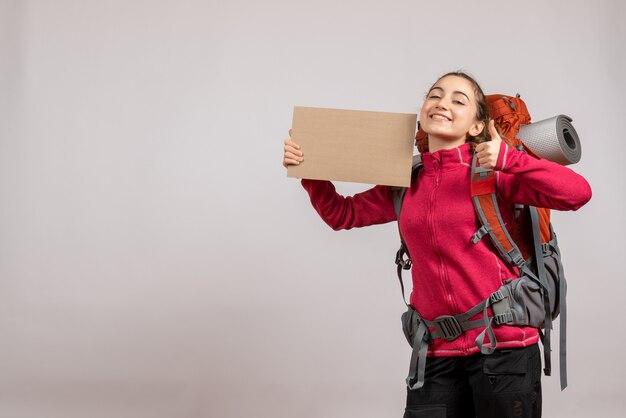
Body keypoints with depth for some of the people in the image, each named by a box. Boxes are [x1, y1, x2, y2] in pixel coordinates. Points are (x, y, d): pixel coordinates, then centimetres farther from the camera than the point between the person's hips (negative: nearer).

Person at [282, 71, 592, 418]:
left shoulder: (492, 171, -4)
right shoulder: (406, 185, 10)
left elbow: (578, 193, -14)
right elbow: (342, 214, 24)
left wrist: (508, 159, -21)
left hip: (503, 345, -4)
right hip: (437, 354, 4)